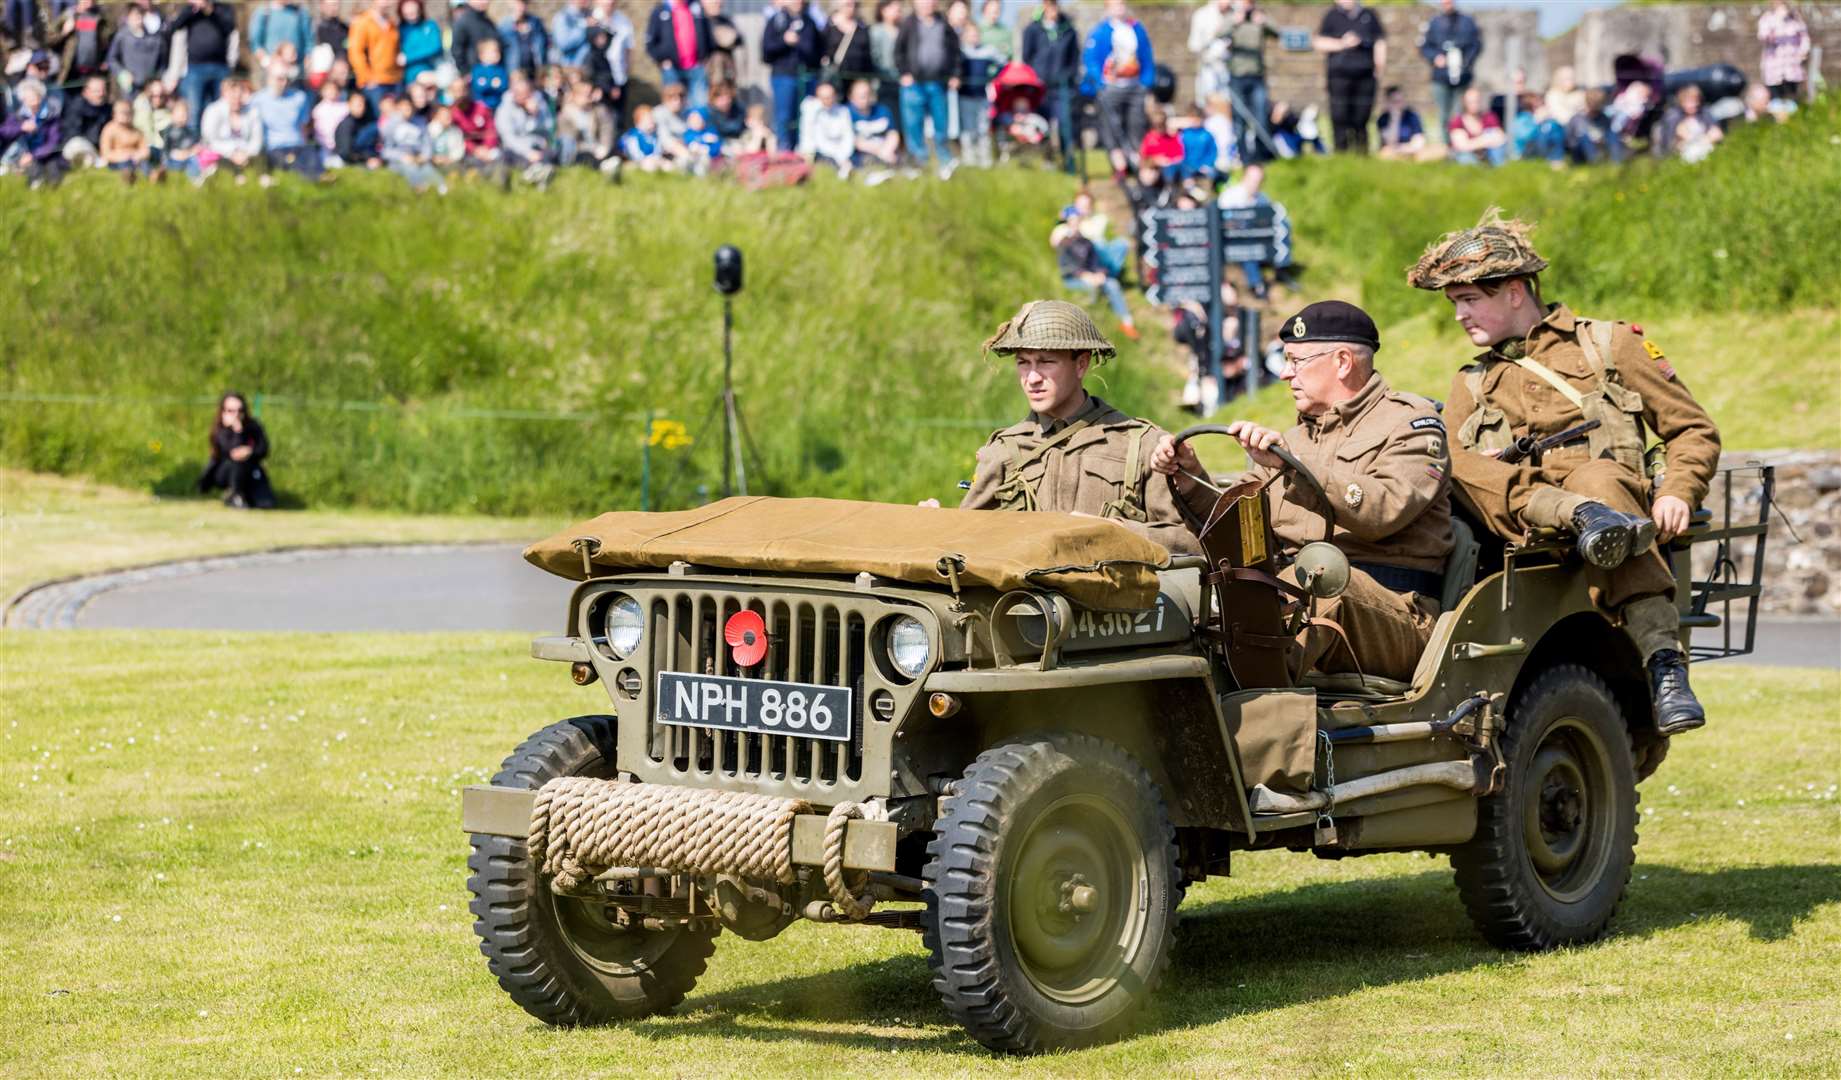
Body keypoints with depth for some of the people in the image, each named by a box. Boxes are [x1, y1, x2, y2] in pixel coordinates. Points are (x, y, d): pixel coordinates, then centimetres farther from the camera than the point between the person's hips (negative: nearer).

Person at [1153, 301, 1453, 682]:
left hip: (1397, 619, -6)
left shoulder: (1412, 422, 4)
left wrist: (1291, 463, -24)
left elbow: (1385, 510, -17)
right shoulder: (1298, 438, 27)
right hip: (1302, 599, 6)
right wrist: (1190, 479, 1)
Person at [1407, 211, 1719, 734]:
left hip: (1619, 493, -3)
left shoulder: (1610, 345, 17)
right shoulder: (1473, 384, 27)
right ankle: (1587, 517, -52)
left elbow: (1694, 430, 14)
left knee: (1600, 478, -39)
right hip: (1518, 527, 3)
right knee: (1450, 465, -27)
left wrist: (1677, 494, -5)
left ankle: (1663, 662, -48)